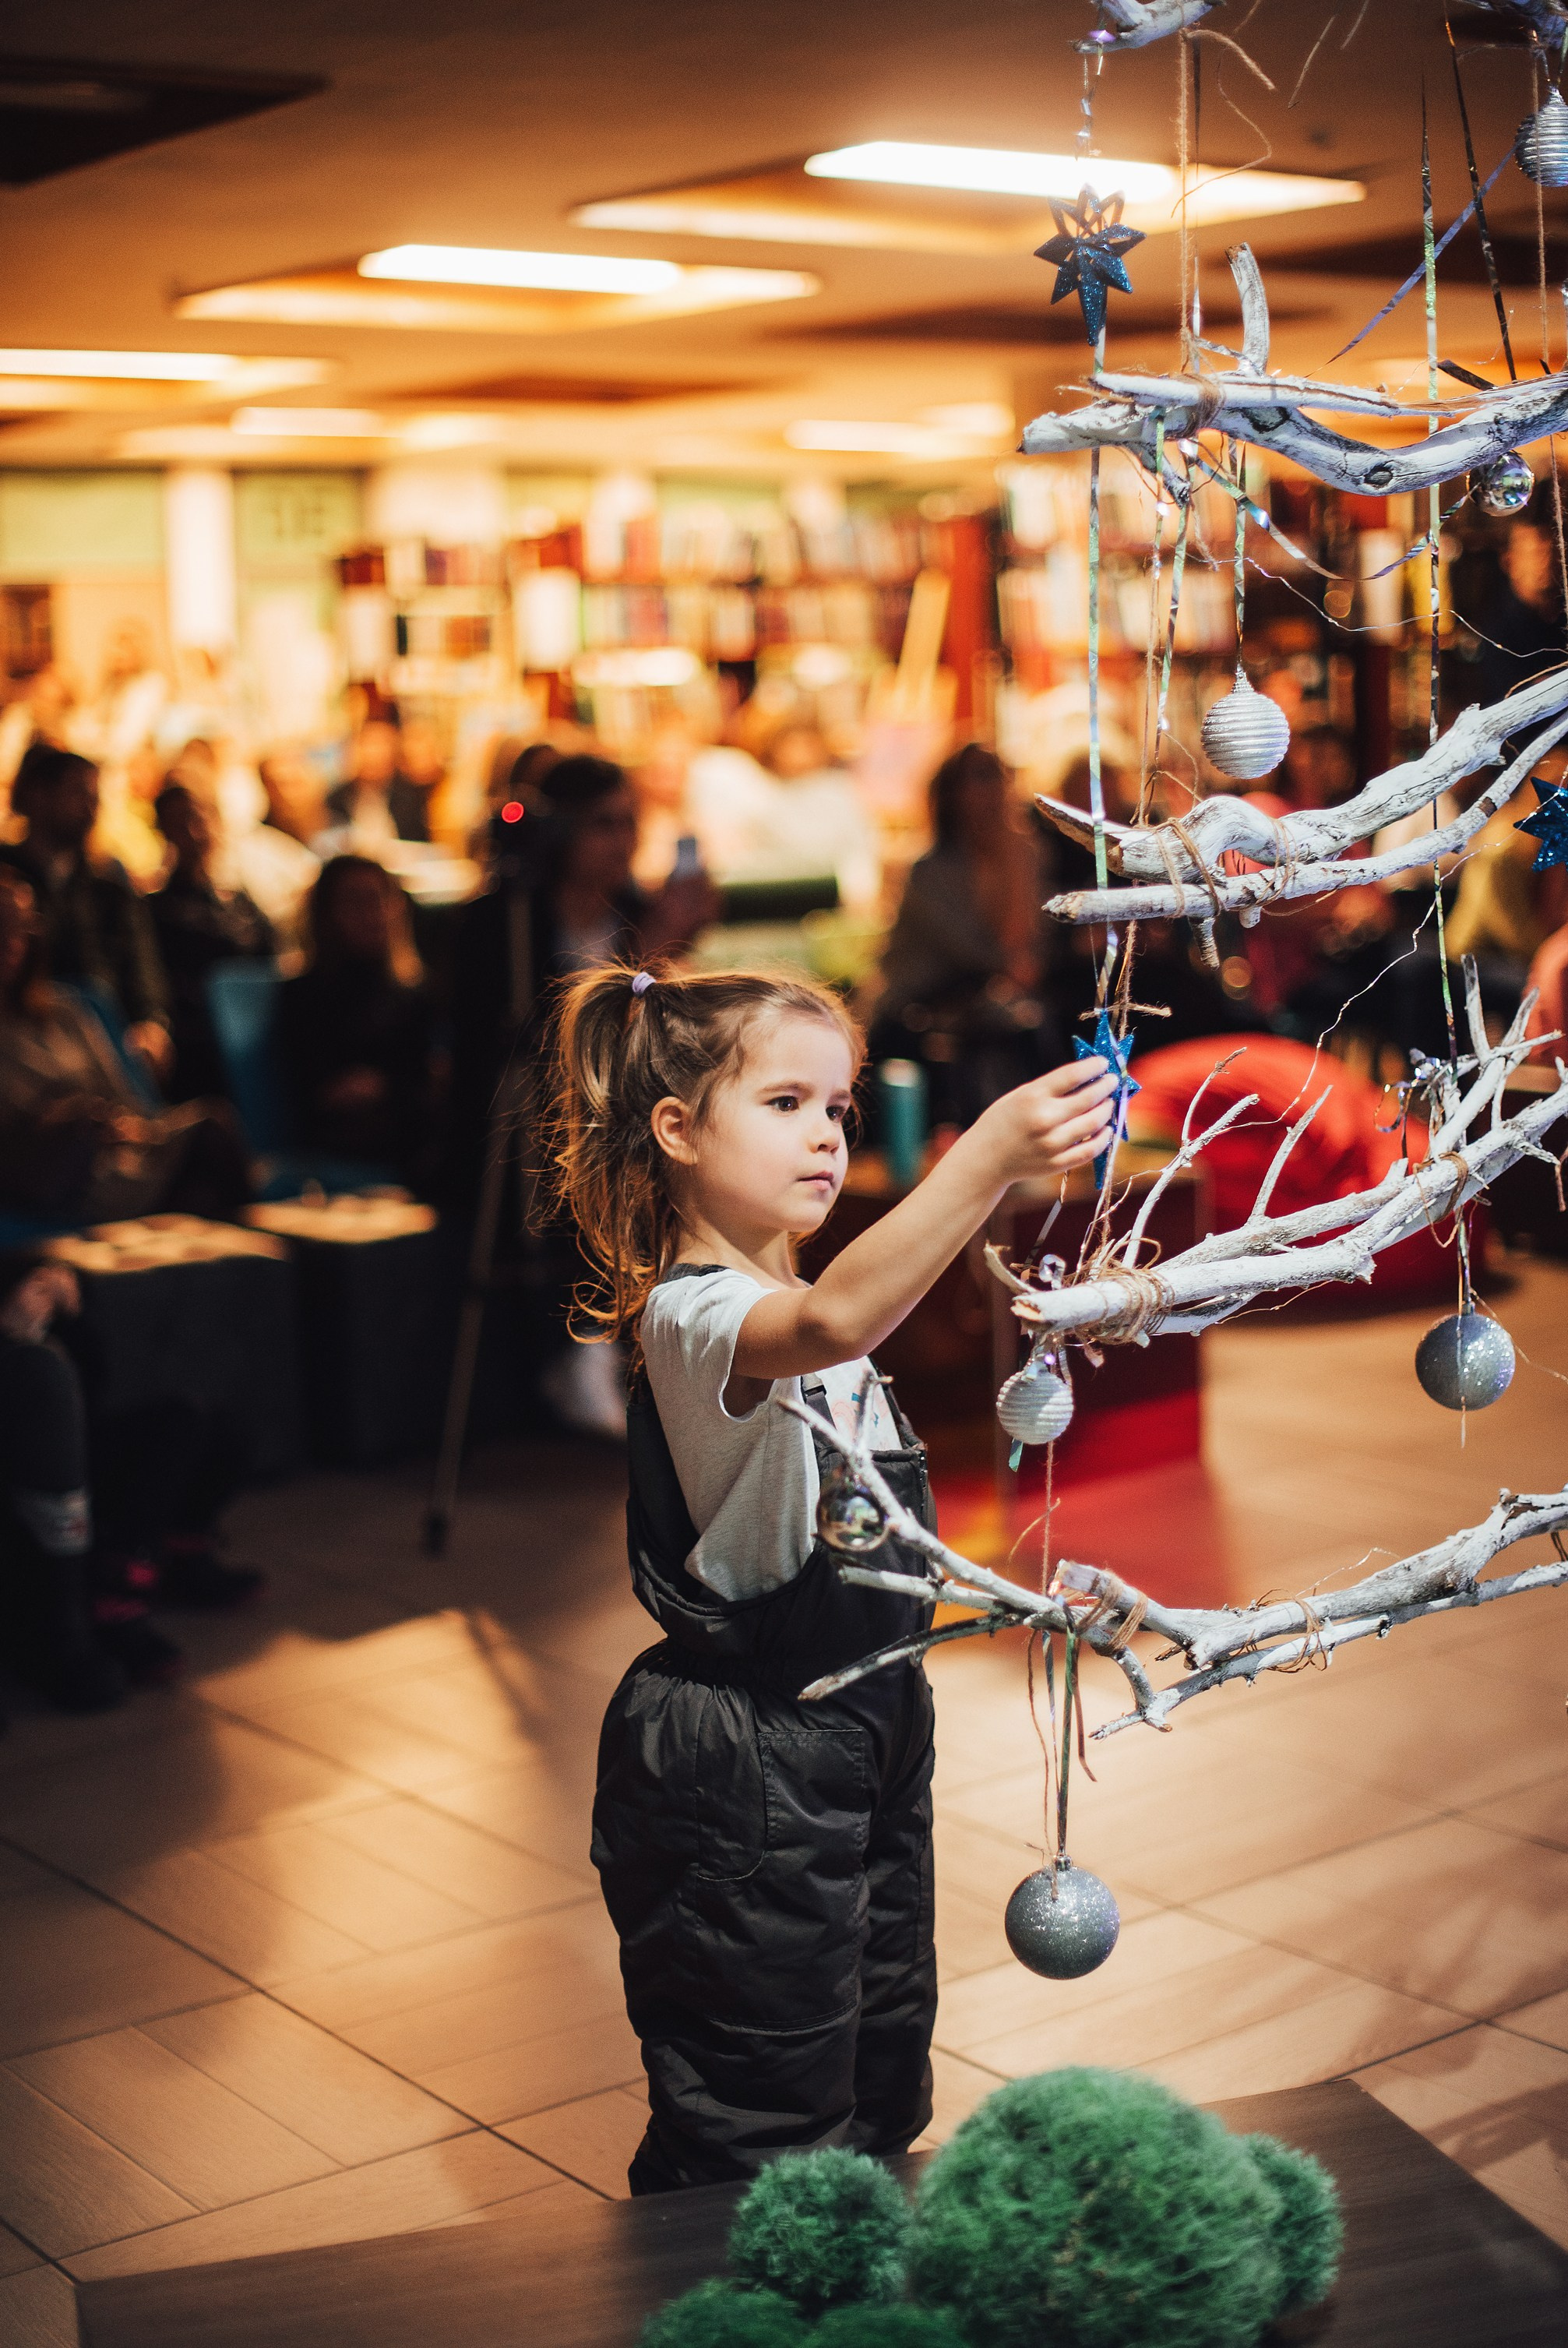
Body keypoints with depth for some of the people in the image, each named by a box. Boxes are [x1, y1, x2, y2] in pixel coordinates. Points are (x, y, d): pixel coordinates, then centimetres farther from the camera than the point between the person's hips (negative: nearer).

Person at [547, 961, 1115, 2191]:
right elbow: (831, 1326, -47)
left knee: (878, 2088, 22)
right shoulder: (696, 1314, -23)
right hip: (746, 1774, -10)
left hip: (861, 1724, 10)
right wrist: (984, 1159, -55)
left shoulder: (788, 1294, 9)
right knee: (761, 2133, 3)